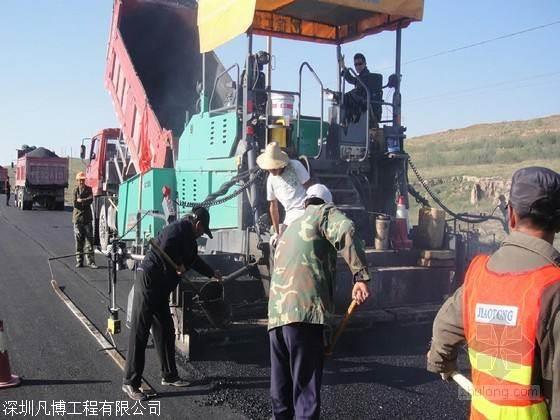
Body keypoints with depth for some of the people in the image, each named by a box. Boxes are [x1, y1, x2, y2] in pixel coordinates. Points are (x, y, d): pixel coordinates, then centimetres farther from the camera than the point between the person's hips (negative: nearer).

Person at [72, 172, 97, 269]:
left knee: (89, 239, -2)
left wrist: (81, 201, -11)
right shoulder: (75, 190, 5)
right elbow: (75, 204, -6)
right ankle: (79, 261, 9)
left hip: (87, 218, 1)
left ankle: (90, 261, -1)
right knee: (79, 240, 3)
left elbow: (91, 200, -7)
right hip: (77, 217, -1)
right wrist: (85, 202, -6)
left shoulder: (89, 189, 9)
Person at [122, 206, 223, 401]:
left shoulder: (189, 238, 19)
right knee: (139, 333, -5)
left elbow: (194, 259, 37)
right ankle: (130, 382, 0)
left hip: (161, 288, 10)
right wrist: (178, 264, -15)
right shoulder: (178, 228, -12)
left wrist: (212, 273, 47)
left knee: (166, 332, 14)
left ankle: (169, 376, 25)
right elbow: (166, 248, -31)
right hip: (148, 282, -10)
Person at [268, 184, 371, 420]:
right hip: (303, 310, -8)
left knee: (282, 385, 17)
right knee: (306, 386, -7)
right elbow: (345, 231, -14)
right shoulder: (324, 212, 9)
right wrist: (361, 276, -18)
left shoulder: (291, 228, 32)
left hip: (276, 312, 8)